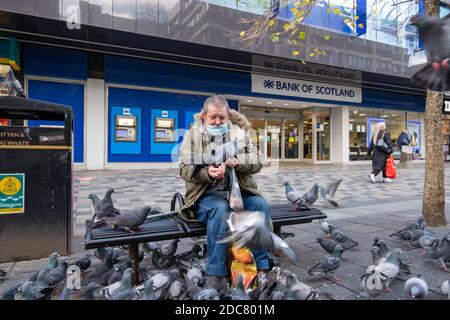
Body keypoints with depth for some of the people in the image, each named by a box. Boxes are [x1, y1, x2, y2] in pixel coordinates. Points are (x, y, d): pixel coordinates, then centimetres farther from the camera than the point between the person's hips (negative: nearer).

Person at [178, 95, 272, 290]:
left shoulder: (239, 132, 9)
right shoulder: (193, 135, 4)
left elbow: (257, 161, 3)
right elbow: (184, 169, -3)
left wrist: (239, 162, -19)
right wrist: (207, 172, -24)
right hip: (206, 194, -2)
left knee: (261, 205, -25)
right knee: (220, 210, -34)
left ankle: (261, 268, -17)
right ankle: (216, 274, -24)